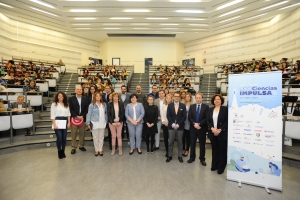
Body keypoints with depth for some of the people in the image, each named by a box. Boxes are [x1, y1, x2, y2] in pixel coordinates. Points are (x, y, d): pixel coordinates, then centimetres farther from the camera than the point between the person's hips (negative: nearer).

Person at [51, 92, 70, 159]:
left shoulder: (66, 104, 12)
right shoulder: (54, 104, 0)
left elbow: (68, 114, 13)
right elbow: (52, 115, -5)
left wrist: (69, 122, 5)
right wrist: (54, 124, -12)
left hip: (64, 122, 4)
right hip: (57, 121, -4)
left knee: (64, 138, 6)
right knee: (59, 138, -7)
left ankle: (63, 151, 21)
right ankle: (59, 152, 13)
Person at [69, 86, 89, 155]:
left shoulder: (85, 98, 6)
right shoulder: (71, 98, 1)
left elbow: (86, 108, 3)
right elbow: (70, 109, -4)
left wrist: (82, 116, -8)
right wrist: (76, 116, -13)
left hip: (82, 118, 2)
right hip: (74, 118, -2)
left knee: (82, 133, 10)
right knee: (74, 134, 3)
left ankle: (81, 146, 23)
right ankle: (74, 147, 14)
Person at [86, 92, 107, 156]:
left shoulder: (104, 104, 5)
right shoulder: (92, 105, -5)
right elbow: (89, 114, -4)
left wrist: (106, 121, 9)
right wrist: (88, 123, -6)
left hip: (102, 123, 3)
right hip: (95, 123, -3)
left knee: (101, 137, 10)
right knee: (95, 137, 7)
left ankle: (100, 150, 21)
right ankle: (96, 150, 20)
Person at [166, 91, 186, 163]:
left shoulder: (183, 106, 2)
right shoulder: (169, 105, 4)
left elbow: (184, 117, -3)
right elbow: (168, 116, -2)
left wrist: (178, 124, -12)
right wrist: (173, 124, -12)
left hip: (180, 127, 0)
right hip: (171, 126, 0)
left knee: (180, 142, 9)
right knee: (170, 142, 5)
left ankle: (180, 156, 22)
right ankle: (170, 156, 18)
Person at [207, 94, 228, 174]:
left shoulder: (225, 109, -3)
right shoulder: (210, 110, 10)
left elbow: (227, 121, -8)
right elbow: (208, 120, 5)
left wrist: (220, 130, -16)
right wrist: (212, 128, -11)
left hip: (222, 133, -3)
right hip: (212, 133, 4)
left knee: (222, 150, 6)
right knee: (214, 150, 13)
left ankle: (221, 167, 19)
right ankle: (214, 165, 26)